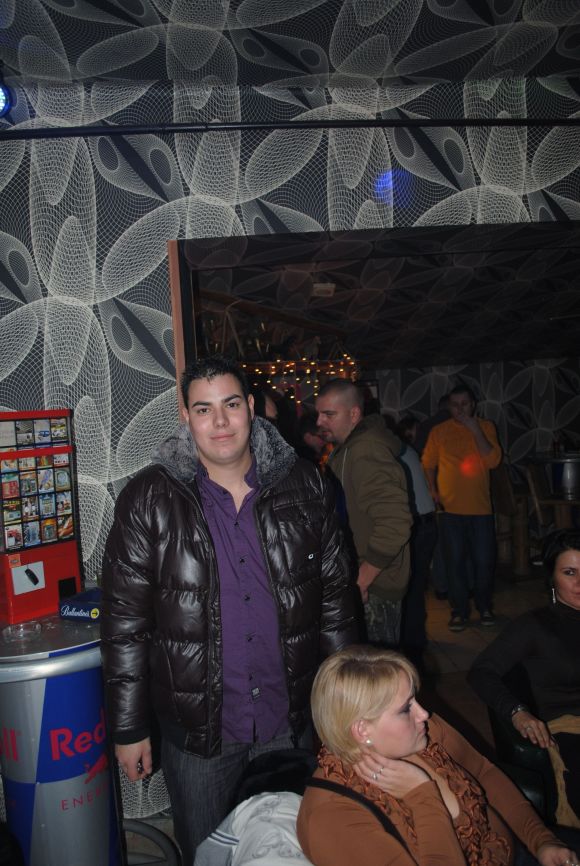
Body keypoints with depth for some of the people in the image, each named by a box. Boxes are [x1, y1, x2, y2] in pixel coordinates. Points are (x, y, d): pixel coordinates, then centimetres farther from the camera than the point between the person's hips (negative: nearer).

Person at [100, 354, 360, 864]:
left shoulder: (303, 488, -5)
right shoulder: (150, 501, -11)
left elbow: (336, 597, 2)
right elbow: (125, 622, -7)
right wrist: (129, 728, -4)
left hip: (292, 723, 2)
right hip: (196, 730, -2)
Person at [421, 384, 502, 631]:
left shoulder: (486, 427, 2)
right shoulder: (439, 432, 1)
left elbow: (493, 461, -10)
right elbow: (428, 464, 6)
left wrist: (475, 430, -16)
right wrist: (433, 491, -4)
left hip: (480, 508, 0)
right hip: (450, 508, 0)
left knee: (484, 561, 6)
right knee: (455, 562, 6)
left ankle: (484, 606, 28)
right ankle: (459, 610, 21)